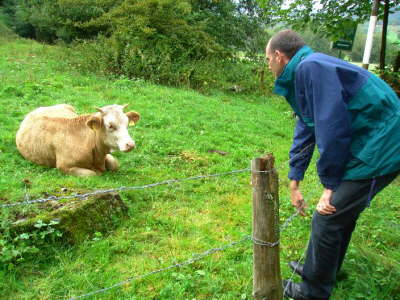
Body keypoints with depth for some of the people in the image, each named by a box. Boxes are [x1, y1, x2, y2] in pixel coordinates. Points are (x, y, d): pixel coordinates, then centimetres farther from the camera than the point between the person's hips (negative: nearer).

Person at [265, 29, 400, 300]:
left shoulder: (310, 67, -19)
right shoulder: (303, 74, 14)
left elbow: (333, 128, -23)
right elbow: (305, 133, 18)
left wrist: (330, 184, -14)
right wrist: (294, 183, 21)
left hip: (376, 152, -10)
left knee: (327, 219, -1)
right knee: (341, 213, 21)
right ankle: (321, 270, 41)